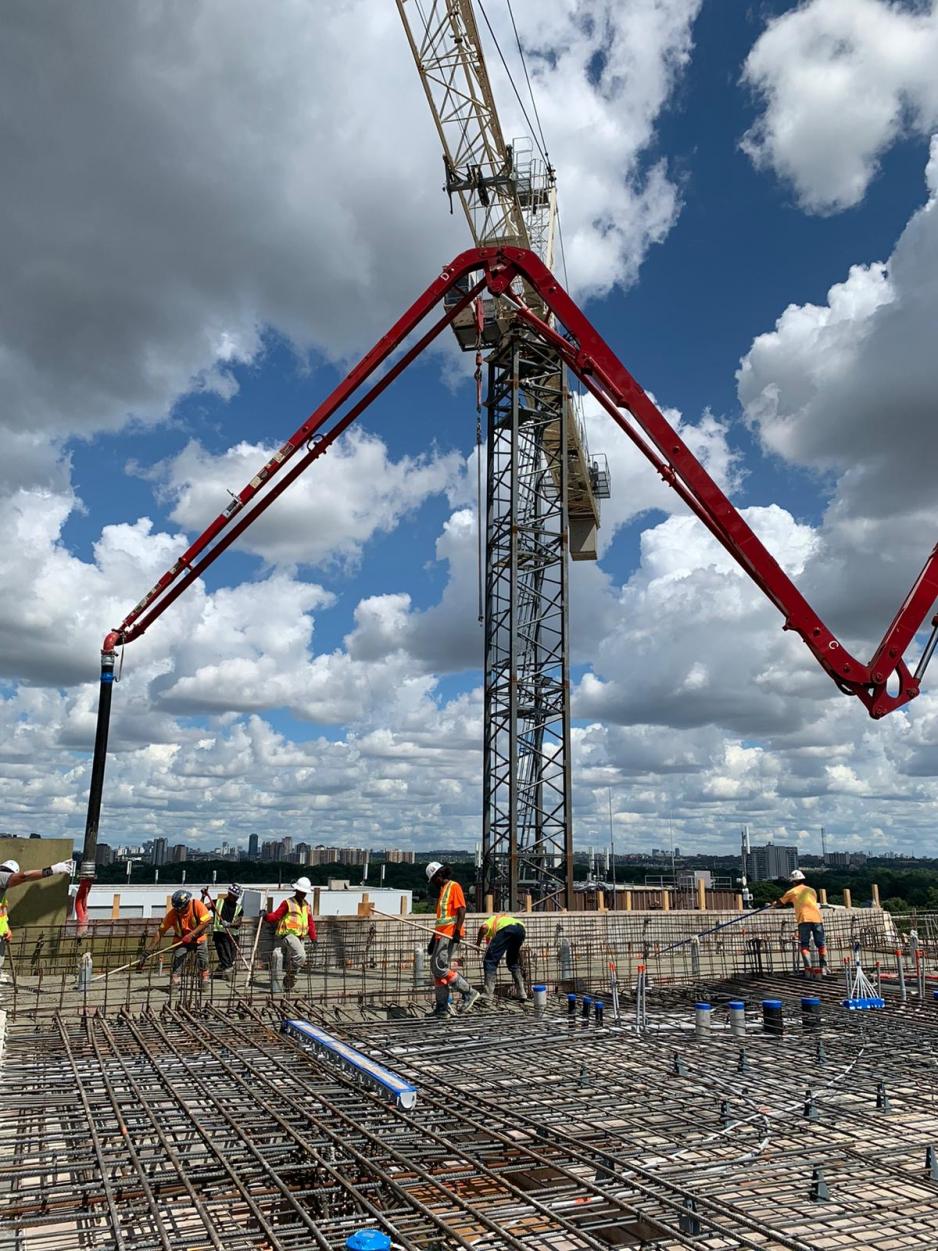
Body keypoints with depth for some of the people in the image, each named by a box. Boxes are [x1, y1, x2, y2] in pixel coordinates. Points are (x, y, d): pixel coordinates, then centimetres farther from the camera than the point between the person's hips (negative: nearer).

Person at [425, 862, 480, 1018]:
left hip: (450, 935, -10)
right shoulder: (443, 890, 23)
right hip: (441, 935, 10)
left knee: (439, 967, -16)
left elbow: (461, 910, -15)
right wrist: (433, 939, 24)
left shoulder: (454, 886, -5)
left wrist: (457, 932, -23)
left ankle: (469, 993, -6)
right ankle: (442, 1007, 11)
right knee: (437, 969, 7)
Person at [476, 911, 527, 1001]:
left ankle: (488, 993, 2)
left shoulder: (491, 920, 30)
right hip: (521, 928, 6)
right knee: (513, 962, 25)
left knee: (490, 961, 6)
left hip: (506, 929, -6)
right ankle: (522, 994, 23)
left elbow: (484, 927, 4)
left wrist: (478, 943, 14)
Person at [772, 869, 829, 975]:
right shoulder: (811, 890, 23)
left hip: (804, 919, -2)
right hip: (816, 918, 2)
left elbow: (780, 903, 23)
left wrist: (773, 905, 44)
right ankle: (824, 967, 3)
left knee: (804, 945, 2)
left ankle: (808, 968, -8)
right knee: (821, 944, 10)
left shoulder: (792, 892, 14)